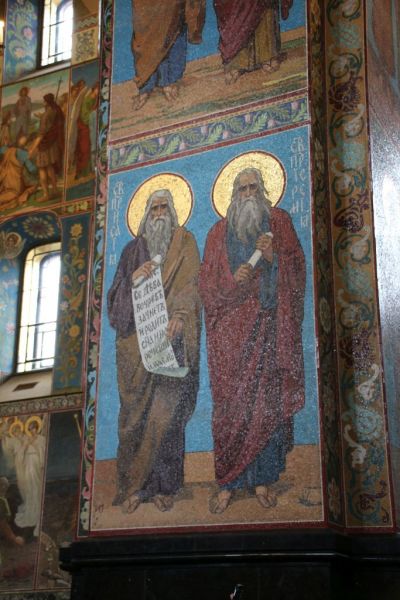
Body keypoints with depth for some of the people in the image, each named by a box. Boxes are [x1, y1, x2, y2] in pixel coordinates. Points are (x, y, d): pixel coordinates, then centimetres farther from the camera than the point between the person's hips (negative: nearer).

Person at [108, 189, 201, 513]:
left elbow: (190, 284, -5)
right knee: (136, 411, -3)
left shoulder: (185, 243, 10)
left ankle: (164, 485, 0)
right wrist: (132, 279, -9)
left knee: (166, 411, -6)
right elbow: (117, 297, 12)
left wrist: (179, 315, -23)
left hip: (170, 341, -2)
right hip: (136, 341, 2)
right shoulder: (133, 249, 18)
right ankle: (133, 486, 2)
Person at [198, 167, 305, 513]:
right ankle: (228, 482, 3)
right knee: (231, 403, -4)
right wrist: (233, 280, -12)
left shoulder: (279, 222, 12)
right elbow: (207, 284, 8)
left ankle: (263, 477, 7)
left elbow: (297, 271, 5)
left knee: (268, 399, -3)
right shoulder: (219, 232, 14)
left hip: (269, 327, 0)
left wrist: (274, 257, -14)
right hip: (232, 331, 0)